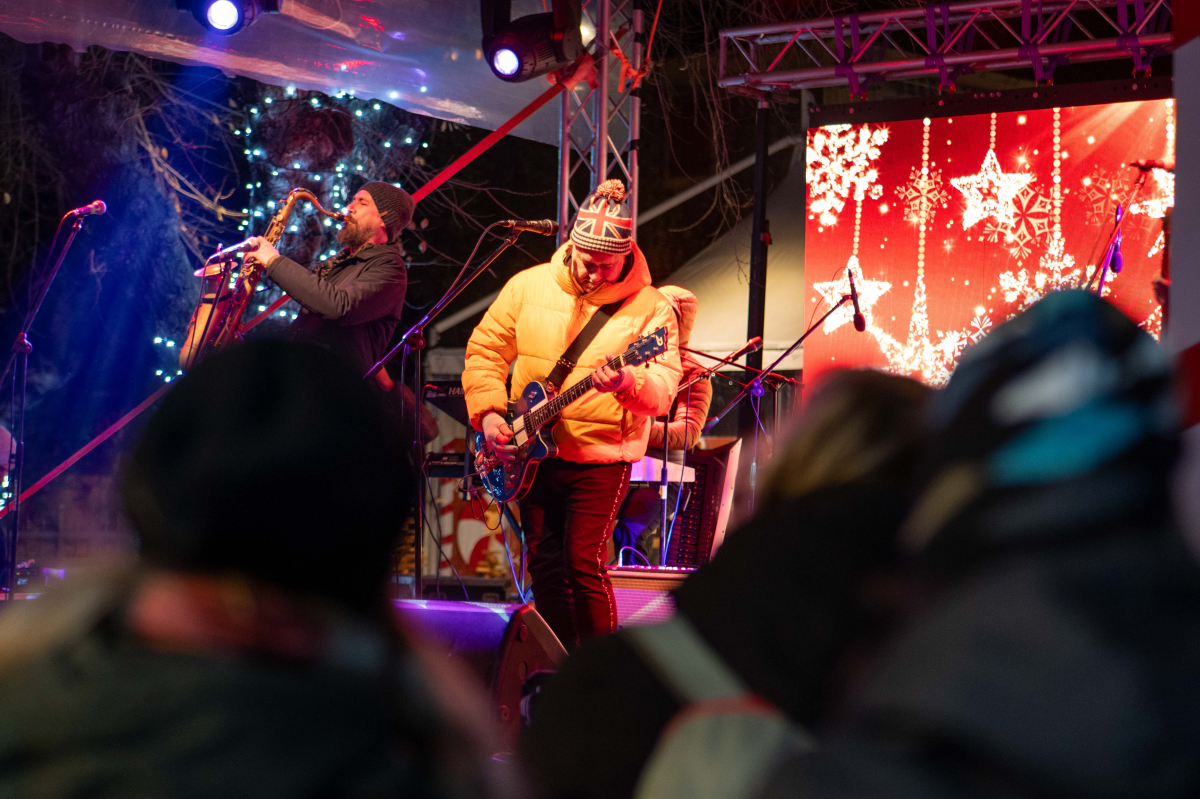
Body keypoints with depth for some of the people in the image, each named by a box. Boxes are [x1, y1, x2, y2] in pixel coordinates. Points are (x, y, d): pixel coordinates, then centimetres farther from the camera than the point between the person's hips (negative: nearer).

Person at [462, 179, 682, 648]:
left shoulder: (650, 308, -8)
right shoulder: (528, 286, 2)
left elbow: (663, 390, -16)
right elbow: (485, 349, 9)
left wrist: (628, 384, -39)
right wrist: (488, 412, -5)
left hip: (602, 457, -4)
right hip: (534, 454, 4)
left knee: (584, 565, -13)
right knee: (545, 569, 9)